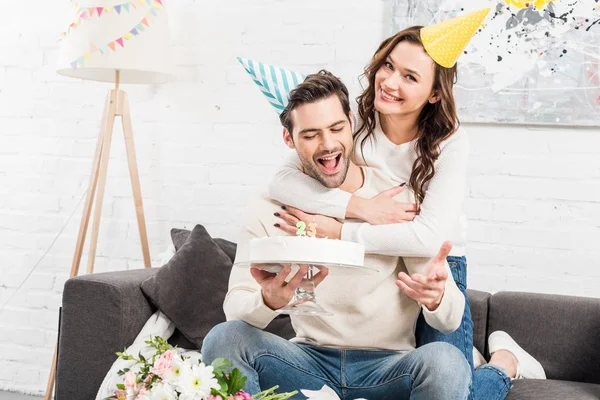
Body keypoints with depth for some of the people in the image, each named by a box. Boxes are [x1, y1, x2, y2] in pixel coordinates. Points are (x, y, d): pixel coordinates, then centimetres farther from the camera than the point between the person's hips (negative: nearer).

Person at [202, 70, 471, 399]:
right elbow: (235, 308, -10)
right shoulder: (270, 210, -3)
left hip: (388, 366, -2)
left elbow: (451, 320, -9)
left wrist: (435, 296, -33)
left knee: (446, 362, -33)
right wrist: (269, 300, -34)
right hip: (310, 361, 2)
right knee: (222, 338, -23)